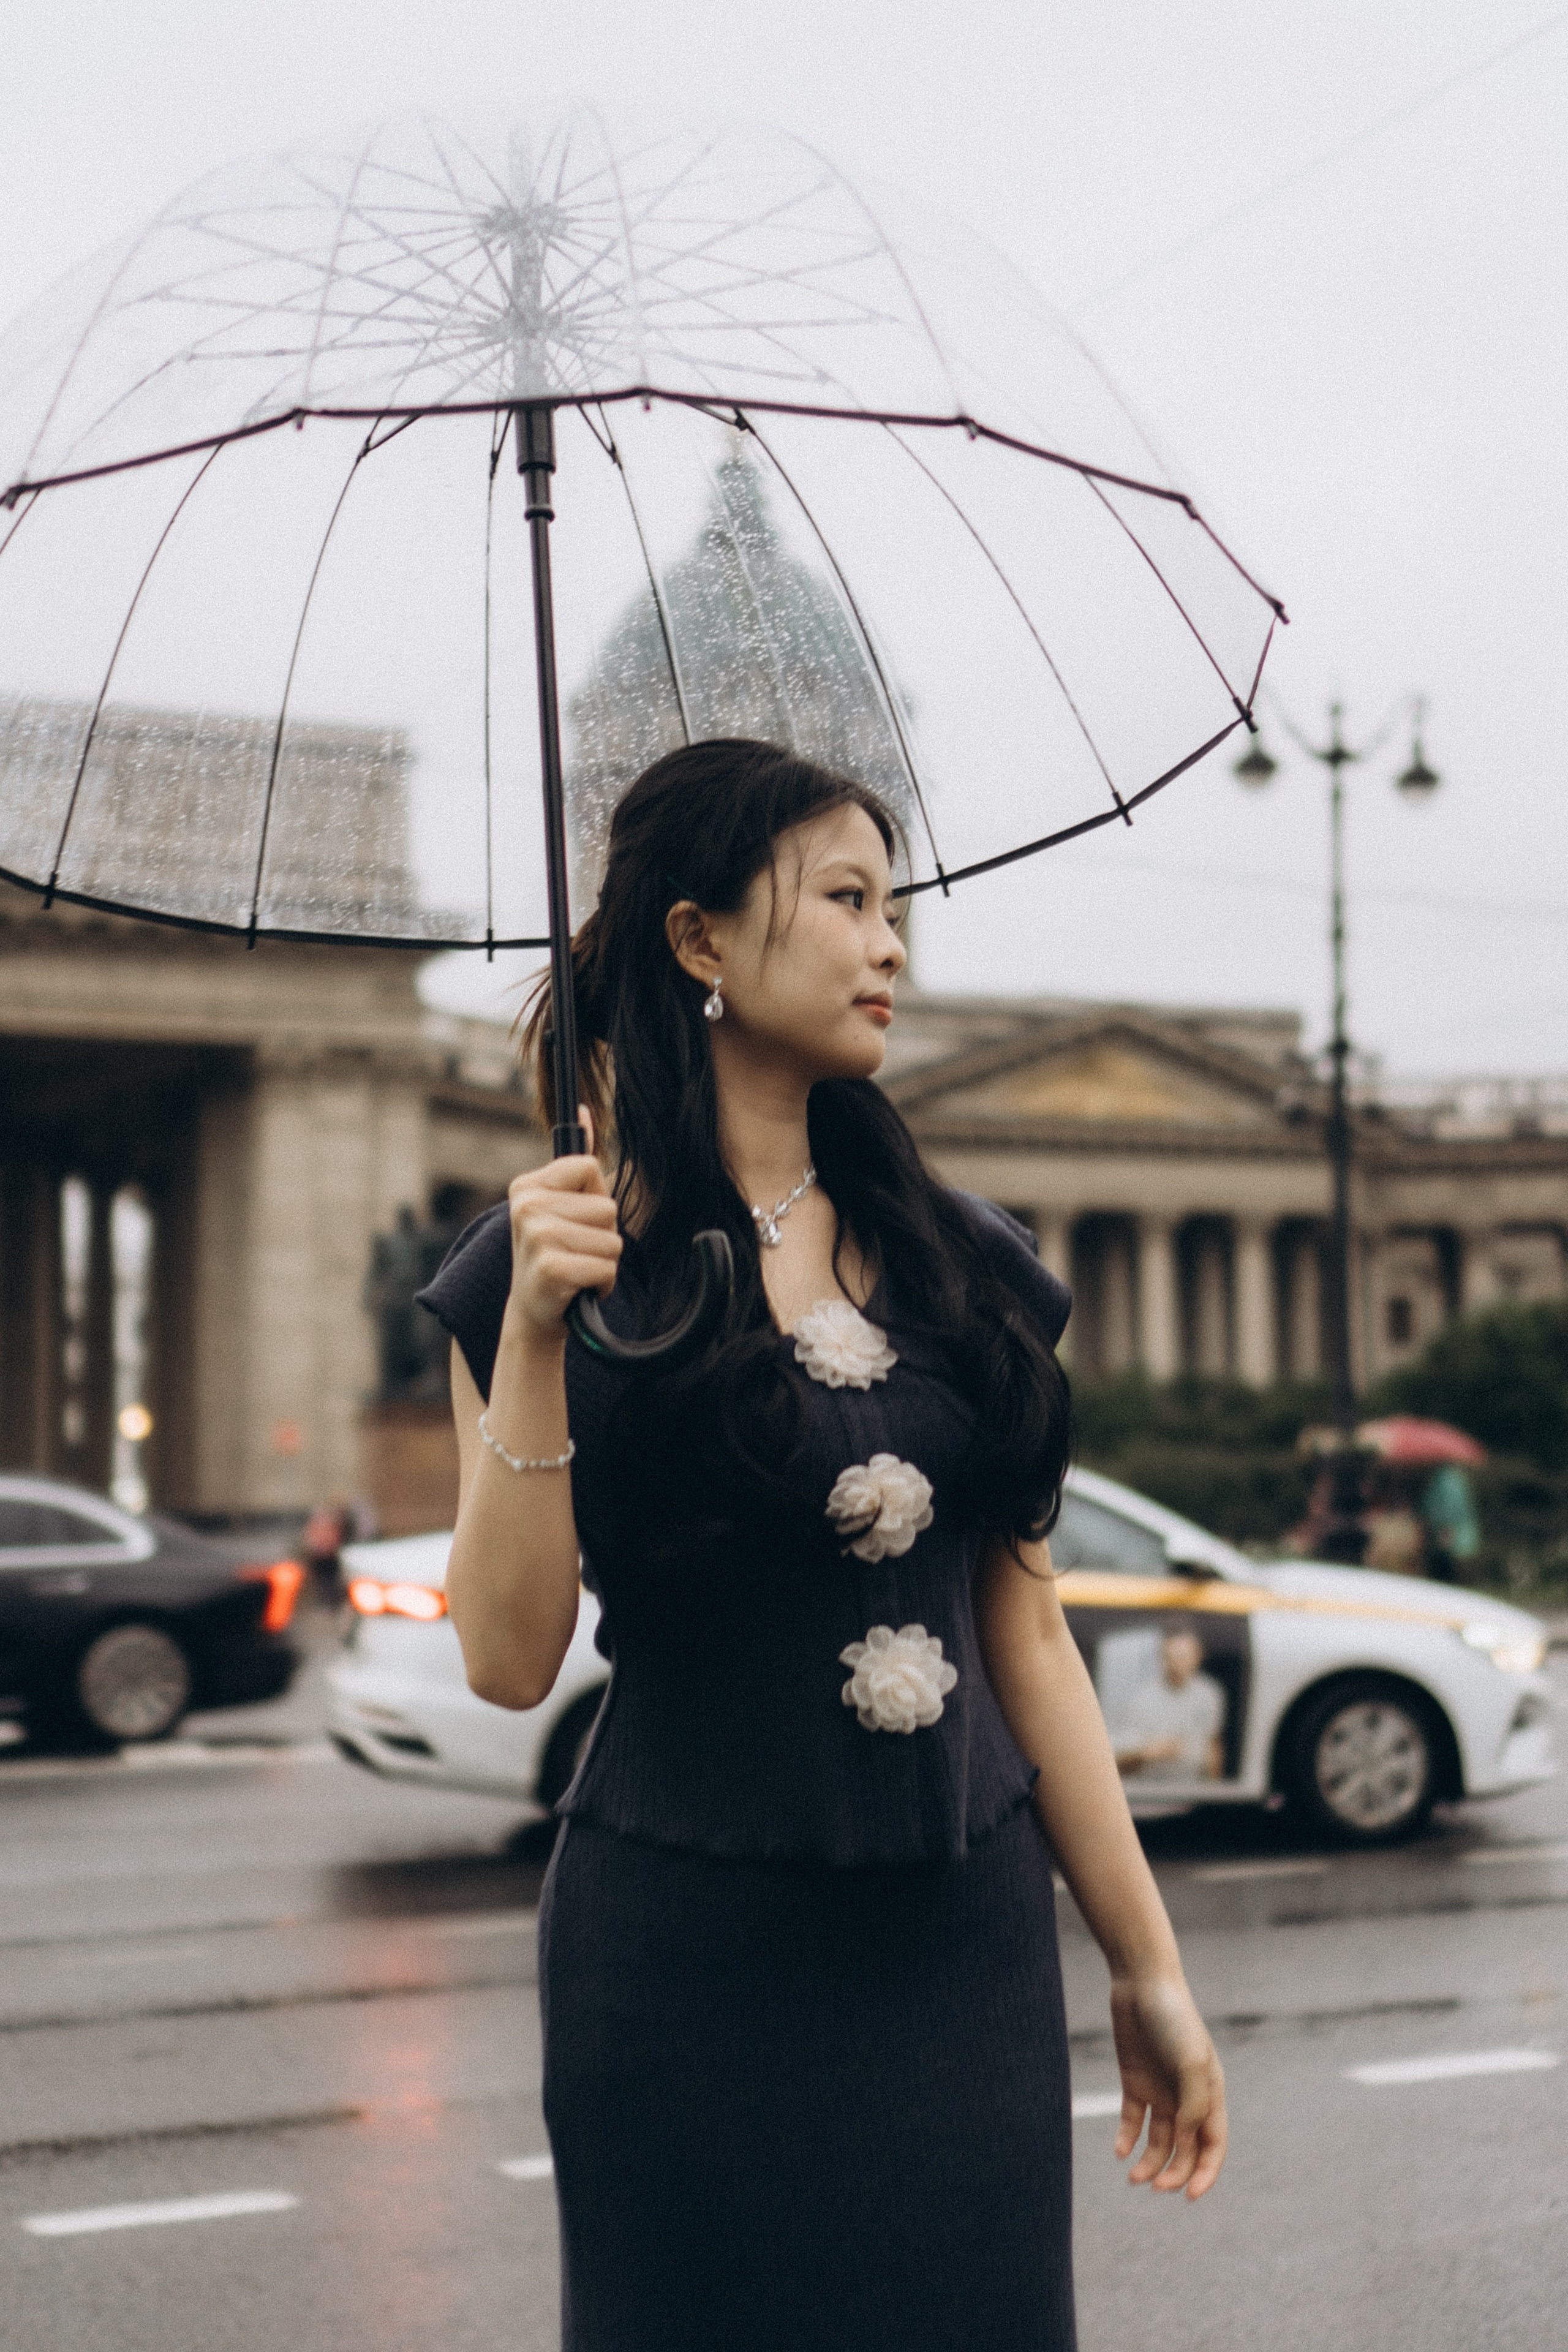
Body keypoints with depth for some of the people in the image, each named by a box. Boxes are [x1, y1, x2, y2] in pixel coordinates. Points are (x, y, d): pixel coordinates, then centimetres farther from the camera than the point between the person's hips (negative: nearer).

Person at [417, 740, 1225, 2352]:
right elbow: (510, 1659, -10)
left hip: (968, 1947, 4)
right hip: (691, 1961, -3)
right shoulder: (564, 1263, -3)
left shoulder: (962, 1262, 7)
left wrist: (1146, 1965, 10)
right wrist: (530, 1335, -19)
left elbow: (1025, 1632, 10)